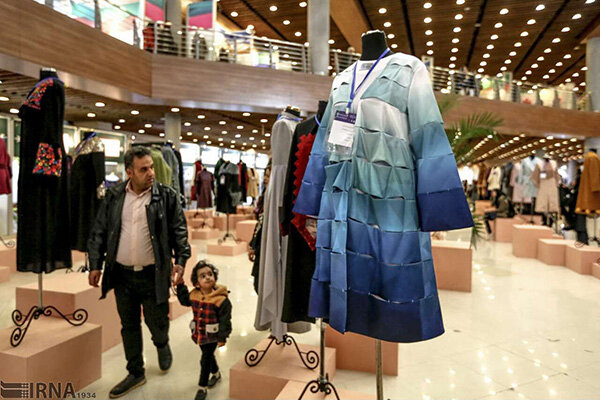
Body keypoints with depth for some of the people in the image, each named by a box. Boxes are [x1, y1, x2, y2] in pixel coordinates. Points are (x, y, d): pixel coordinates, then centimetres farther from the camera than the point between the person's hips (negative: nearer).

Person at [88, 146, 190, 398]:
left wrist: (180, 262, -13)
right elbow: (99, 232, 8)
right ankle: (135, 373, 33)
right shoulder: (114, 197, 3)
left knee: (157, 322, 8)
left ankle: (162, 345, 45)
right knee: (129, 326, 14)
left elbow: (179, 232, -4)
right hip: (122, 274, 3)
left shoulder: (166, 196, -5)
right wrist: (95, 265, 3)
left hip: (154, 274, -3)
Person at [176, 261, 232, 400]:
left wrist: (222, 337, -17)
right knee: (208, 355, 25)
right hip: (198, 334, 6)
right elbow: (184, 300, 17)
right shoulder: (193, 295, -6)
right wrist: (180, 285, 8)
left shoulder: (221, 299, -23)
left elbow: (225, 320, -18)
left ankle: (202, 387, 18)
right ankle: (215, 373, 51)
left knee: (205, 360, 0)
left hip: (212, 336, -6)